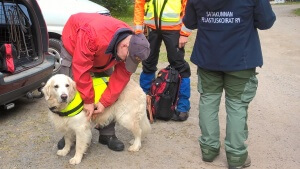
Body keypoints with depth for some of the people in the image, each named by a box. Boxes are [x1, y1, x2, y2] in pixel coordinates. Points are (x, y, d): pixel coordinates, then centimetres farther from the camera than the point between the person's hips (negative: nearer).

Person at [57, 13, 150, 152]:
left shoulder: (133, 44, -28)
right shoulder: (93, 35, -47)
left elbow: (121, 76, -23)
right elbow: (81, 69, -40)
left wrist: (104, 103, -29)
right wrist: (88, 101, -34)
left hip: (101, 54, 4)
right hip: (74, 44, -4)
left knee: (107, 86, -5)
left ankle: (107, 134, 6)